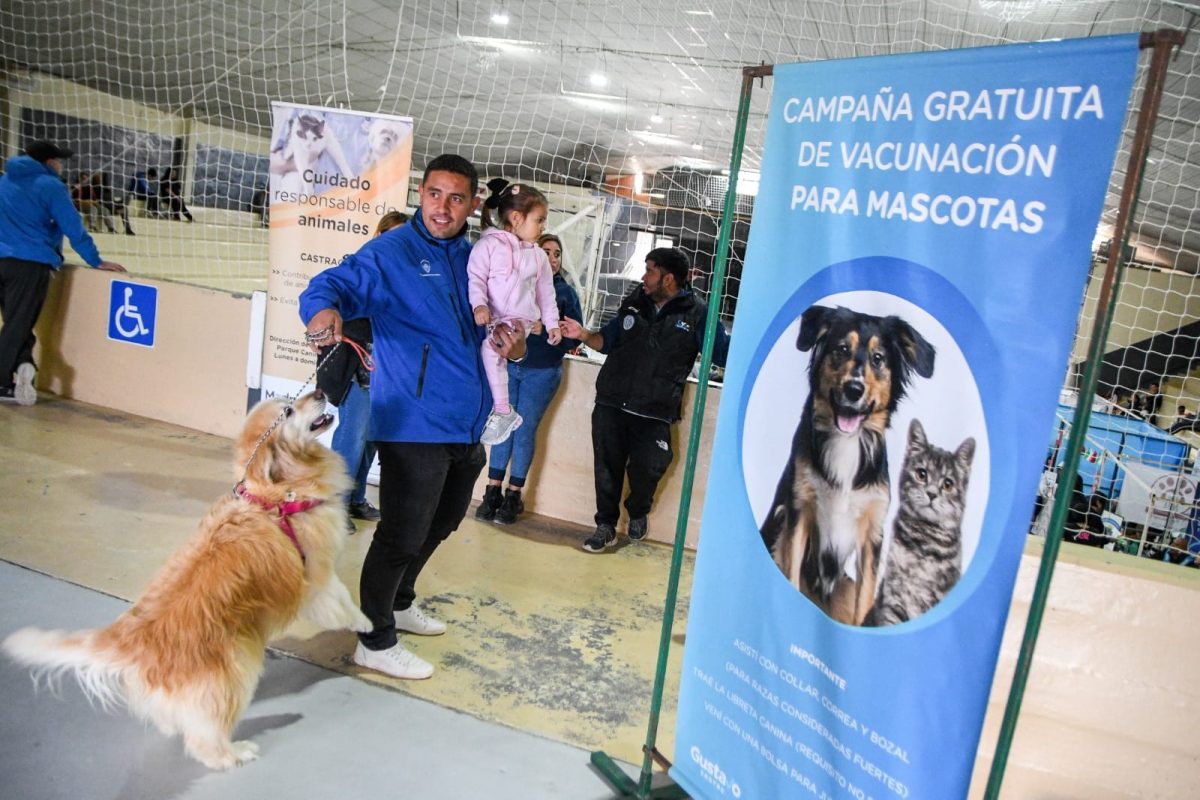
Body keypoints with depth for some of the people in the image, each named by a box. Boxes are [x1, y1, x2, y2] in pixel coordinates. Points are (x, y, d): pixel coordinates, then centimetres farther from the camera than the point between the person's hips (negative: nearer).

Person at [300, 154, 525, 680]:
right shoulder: (390, 253, -11)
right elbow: (332, 285, -22)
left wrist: (512, 346, 1)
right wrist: (324, 309, -46)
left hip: (468, 425, 8)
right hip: (414, 426, -8)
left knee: (438, 526, 23)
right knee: (401, 535, 1)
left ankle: (399, 603, 46)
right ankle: (375, 642, 21)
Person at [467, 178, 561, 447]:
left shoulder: (538, 255, 13)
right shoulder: (490, 244, -1)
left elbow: (545, 292, 18)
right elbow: (475, 278, -8)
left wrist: (552, 323, 14)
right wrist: (479, 305, -24)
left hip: (521, 320, -1)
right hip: (491, 317, 2)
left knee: (491, 343, -27)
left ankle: (502, 410, -22)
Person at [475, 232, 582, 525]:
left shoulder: (565, 292, -1)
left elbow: (574, 337, -5)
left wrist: (542, 330, -19)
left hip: (542, 373, -1)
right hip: (509, 366, 1)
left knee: (525, 431, 3)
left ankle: (513, 496, 14)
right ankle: (492, 493, 12)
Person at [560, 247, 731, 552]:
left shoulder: (696, 315, -2)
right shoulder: (634, 303, 10)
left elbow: (724, 353, -2)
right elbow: (608, 339, 19)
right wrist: (584, 335, 1)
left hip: (654, 413, -3)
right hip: (611, 405, 3)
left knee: (646, 469, -4)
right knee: (608, 467, 6)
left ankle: (638, 513, 29)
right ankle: (606, 525, 24)